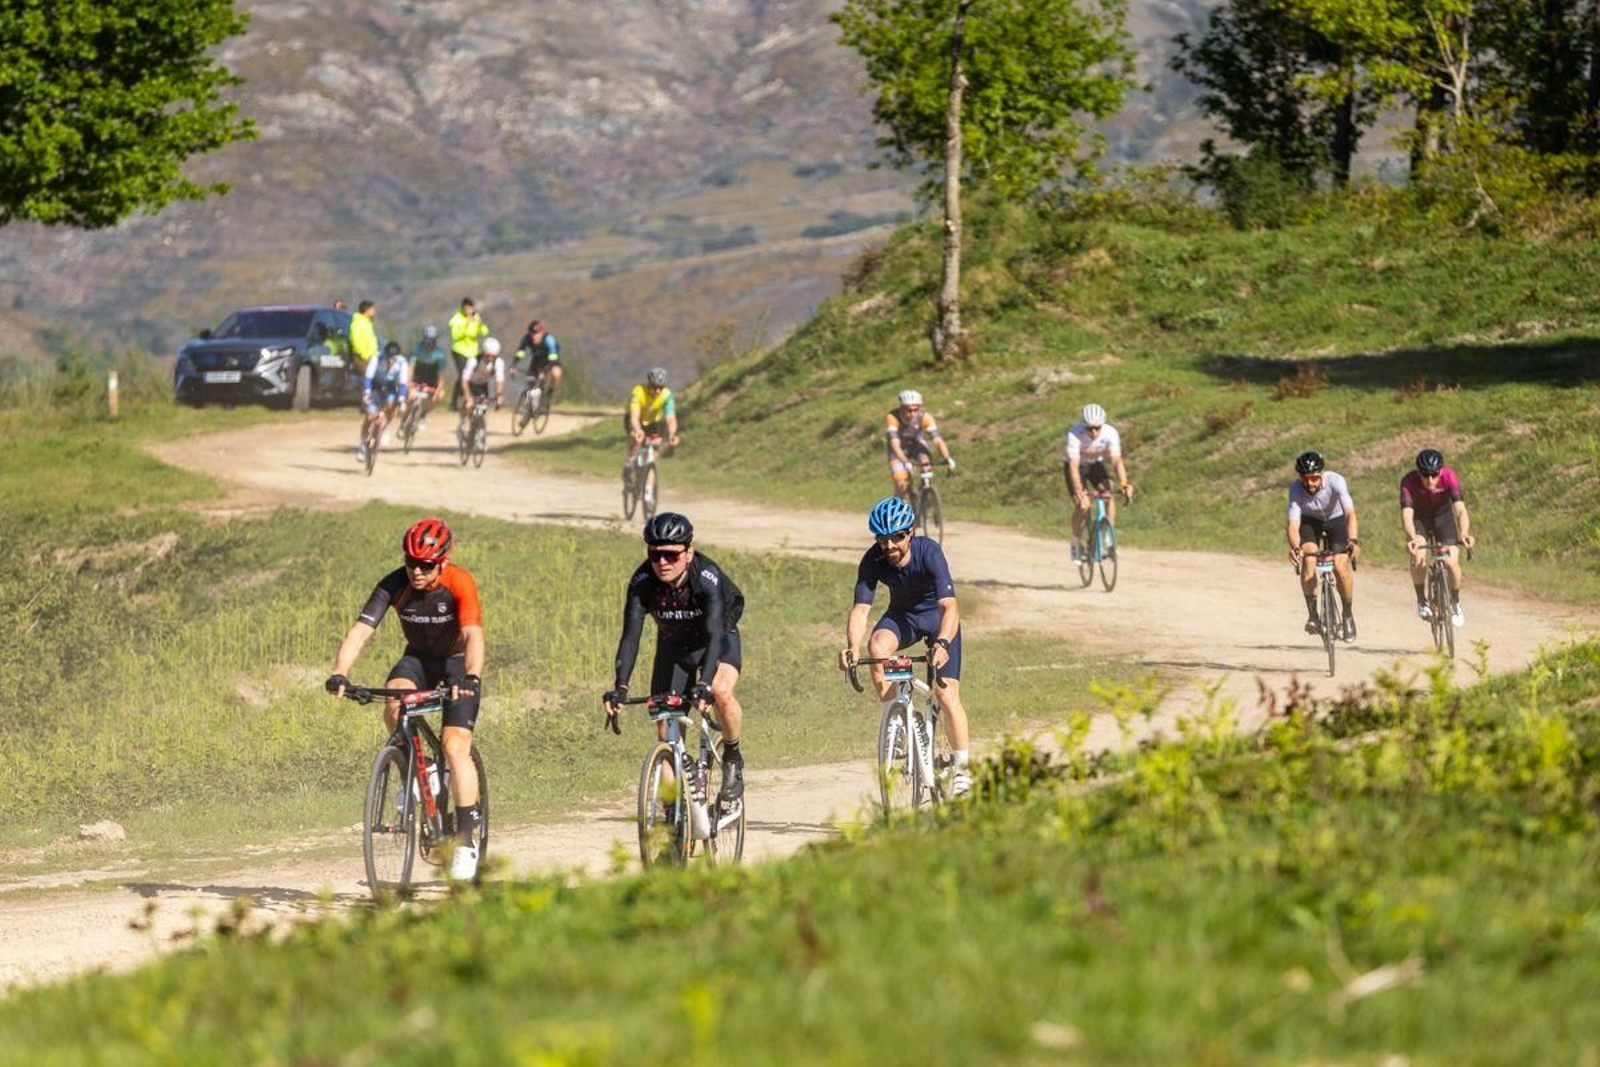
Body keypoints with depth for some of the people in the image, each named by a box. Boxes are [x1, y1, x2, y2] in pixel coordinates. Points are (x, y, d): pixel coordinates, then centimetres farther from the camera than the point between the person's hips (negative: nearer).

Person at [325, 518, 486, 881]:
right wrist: (339, 674, -46)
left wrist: (471, 677, -57)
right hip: (419, 657, 3)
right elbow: (360, 631, -29)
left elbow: (473, 635, -38)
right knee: (394, 702, -30)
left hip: (458, 661, -3)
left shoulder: (459, 584, -28)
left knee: (455, 745, -18)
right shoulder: (394, 585, -22)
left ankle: (467, 839, -13)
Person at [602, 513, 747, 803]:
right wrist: (619, 687, -44)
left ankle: (733, 759, -8)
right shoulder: (643, 581, -26)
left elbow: (714, 634, -43)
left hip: (719, 640, -3)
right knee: (666, 732, -4)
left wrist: (704, 684, -57)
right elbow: (630, 636, -31)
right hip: (673, 645, 3)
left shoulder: (707, 577, -34)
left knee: (721, 692, -34)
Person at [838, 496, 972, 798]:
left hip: (937, 616, -2)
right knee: (877, 646, -32)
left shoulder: (929, 552, -33)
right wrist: (851, 646, -49)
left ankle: (962, 768, 8)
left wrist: (942, 643, -59)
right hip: (902, 615, 2)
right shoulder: (873, 561, -24)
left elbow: (950, 606, -41)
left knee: (947, 695, -11)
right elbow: (860, 609, -30)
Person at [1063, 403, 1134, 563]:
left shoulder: (1110, 433, -28)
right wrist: (1078, 491, -51)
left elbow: (1116, 461, -31)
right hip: (1077, 465, -2)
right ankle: (1077, 545, 3)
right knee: (1082, 505, -18)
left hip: (1097, 464, 2)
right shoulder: (1075, 435, -35)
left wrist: (1124, 484, -46)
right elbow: (1074, 466, -39)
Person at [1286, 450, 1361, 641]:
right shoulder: (1296, 490, -30)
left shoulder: (1335, 481, -34)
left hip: (1336, 519, -1)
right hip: (1310, 521, 1)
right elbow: (1293, 524, -37)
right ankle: (1312, 615, -15)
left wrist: (1353, 541, -60)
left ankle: (1348, 615, 6)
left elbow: (1350, 514, -43)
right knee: (1308, 559, -26)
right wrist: (1294, 547, -58)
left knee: (1340, 566, -18)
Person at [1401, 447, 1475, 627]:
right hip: (1420, 518, -1)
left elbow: (1460, 509, -39)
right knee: (1418, 556, -26)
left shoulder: (1450, 478, -31)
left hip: (1443, 517, 1)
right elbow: (1406, 514, -41)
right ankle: (1421, 600, -5)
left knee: (1452, 562, -14)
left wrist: (1464, 533, -58)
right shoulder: (1409, 482, -33)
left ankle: (1455, 602, 12)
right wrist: (1412, 538, -61)